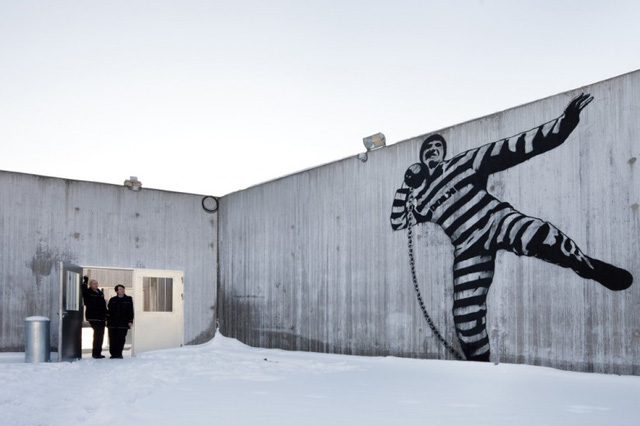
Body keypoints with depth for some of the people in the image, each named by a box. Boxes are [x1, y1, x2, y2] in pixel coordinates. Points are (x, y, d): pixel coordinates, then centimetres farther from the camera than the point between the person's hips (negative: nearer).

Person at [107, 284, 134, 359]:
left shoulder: (128, 299, 7)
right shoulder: (112, 300, 11)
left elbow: (131, 311, 5)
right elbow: (109, 311, 11)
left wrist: (130, 321, -2)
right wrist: (108, 320, 4)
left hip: (123, 323, -1)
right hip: (112, 323, 2)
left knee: (121, 339, -4)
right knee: (112, 339, 1)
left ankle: (119, 354, 4)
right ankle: (113, 354, 9)